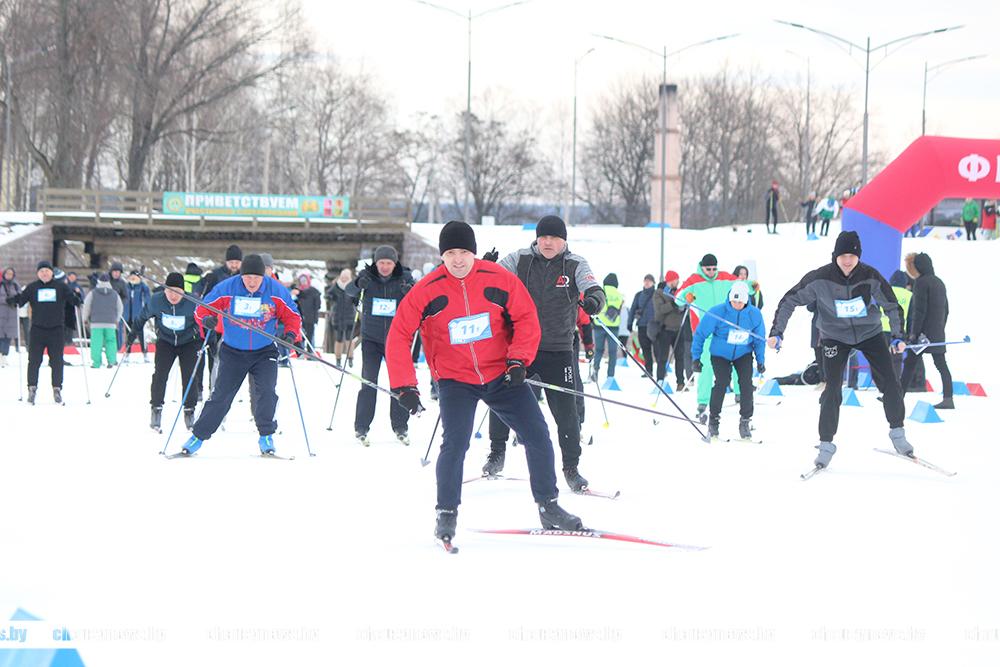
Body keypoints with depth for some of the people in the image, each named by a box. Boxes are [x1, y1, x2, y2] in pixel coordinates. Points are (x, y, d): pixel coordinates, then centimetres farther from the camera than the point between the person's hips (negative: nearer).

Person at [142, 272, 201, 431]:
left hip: (189, 342, -1)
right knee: (160, 374, -13)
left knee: (189, 376, -7)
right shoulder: (156, 301, -21)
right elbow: (143, 316, -1)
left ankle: (189, 410, 9)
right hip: (165, 341, 1)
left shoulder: (193, 303, -26)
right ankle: (156, 409, -1)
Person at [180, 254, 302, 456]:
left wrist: (291, 334, -20)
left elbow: (292, 317, -1)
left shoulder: (277, 292, -12)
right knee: (221, 395, -1)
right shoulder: (225, 289, -14)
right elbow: (203, 308, -5)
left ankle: (266, 436, 1)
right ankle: (198, 436, 10)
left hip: (265, 352, 0)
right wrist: (206, 320, -27)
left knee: (266, 391, -16)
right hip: (233, 351, 0)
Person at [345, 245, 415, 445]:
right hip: (371, 338, -1)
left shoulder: (404, 277, -5)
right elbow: (350, 292, -14)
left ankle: (400, 427, 14)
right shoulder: (367, 275, -5)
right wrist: (358, 284, -37)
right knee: (368, 382, -8)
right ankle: (361, 428, -2)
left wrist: (409, 291, -35)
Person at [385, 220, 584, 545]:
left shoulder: (499, 279, -9)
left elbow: (526, 318, -2)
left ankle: (548, 508, 14)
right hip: (455, 380, -2)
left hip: (501, 375, 2)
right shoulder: (428, 290, -12)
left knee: (537, 436, -1)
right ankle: (446, 514, 0)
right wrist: (405, 386, -15)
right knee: (455, 444, -18)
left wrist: (518, 360, -15)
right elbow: (399, 336, -9)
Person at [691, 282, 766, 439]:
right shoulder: (718, 312, -20)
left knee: (746, 383, -16)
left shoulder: (754, 314, -12)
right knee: (722, 382, -20)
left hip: (743, 354, 2)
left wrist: (760, 360, 3)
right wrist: (696, 357, -10)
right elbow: (701, 334, -10)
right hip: (720, 354, -2)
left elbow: (759, 339, 4)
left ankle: (745, 421, -1)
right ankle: (713, 419, -3)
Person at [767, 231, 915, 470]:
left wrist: (898, 337, -14)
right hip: (835, 336, -1)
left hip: (869, 333, 1)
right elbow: (789, 301, -11)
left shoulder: (871, 277, -18)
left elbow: (892, 306, -5)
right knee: (832, 390, -10)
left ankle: (897, 434, 14)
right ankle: (826, 444, 3)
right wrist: (776, 332, -17)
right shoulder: (820, 278, -21)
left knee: (890, 383, -4)